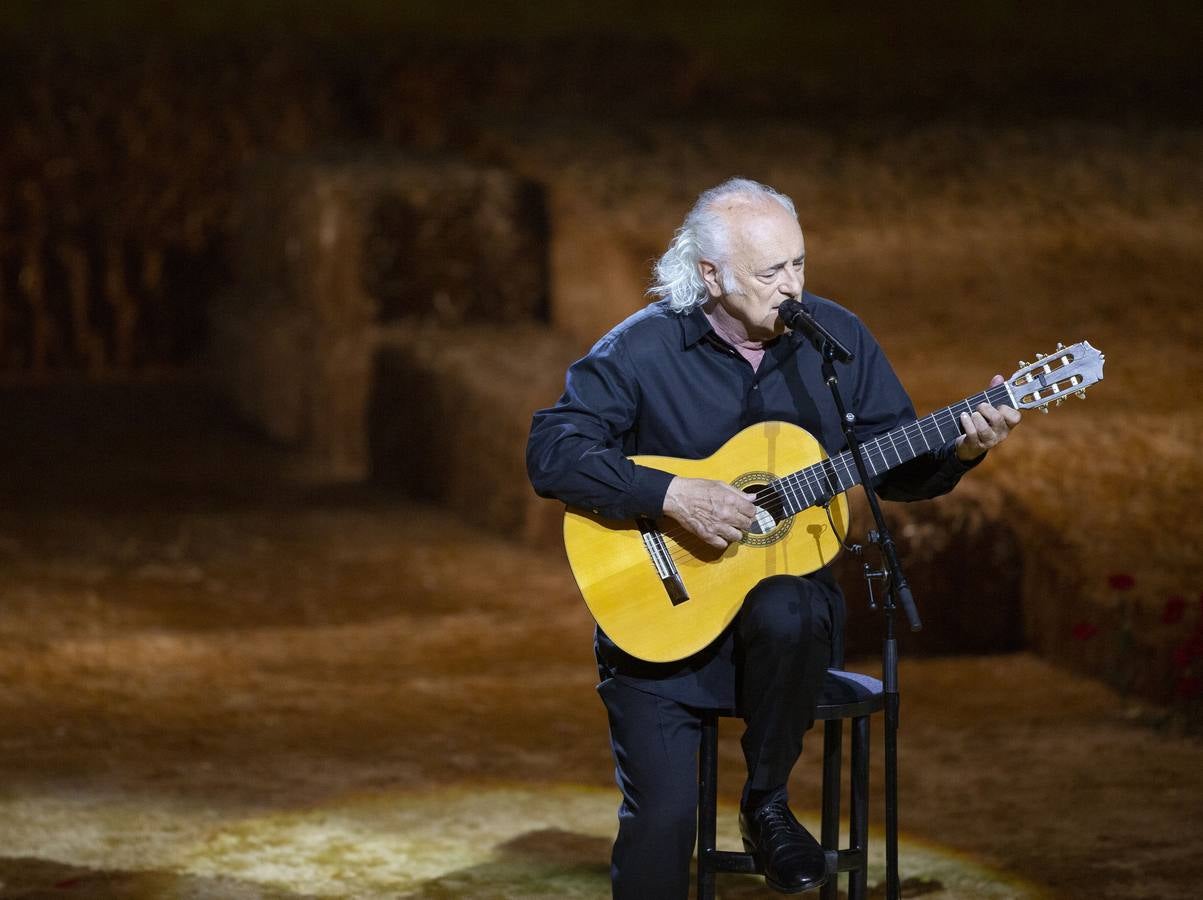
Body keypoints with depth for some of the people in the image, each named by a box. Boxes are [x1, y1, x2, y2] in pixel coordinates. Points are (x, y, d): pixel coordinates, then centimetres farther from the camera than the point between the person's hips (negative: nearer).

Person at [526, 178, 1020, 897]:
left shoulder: (836, 336, 2)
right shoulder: (641, 350, -9)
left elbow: (893, 466, 9)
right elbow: (551, 452, -16)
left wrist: (961, 450, -11)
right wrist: (670, 495, -26)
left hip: (785, 581, 2)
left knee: (787, 615, -36)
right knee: (663, 813, -18)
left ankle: (767, 802, -12)